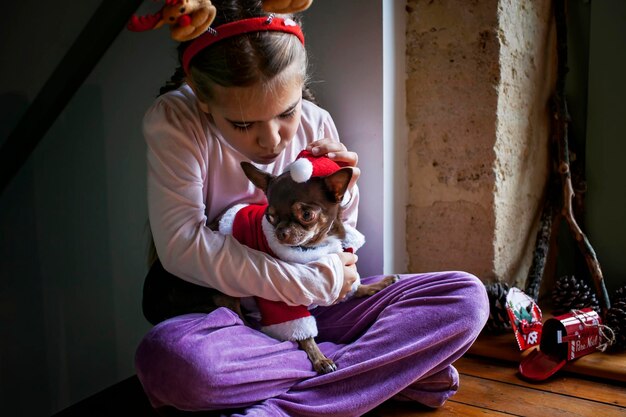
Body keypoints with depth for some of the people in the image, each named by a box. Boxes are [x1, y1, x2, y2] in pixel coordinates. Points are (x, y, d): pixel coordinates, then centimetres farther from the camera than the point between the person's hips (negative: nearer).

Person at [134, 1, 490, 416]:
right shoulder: (172, 121, -13)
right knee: (167, 357, -39)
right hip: (226, 315, -3)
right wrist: (316, 281, -21)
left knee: (466, 296, -11)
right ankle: (383, 369, -19)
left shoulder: (315, 124, -3)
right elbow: (183, 245, -21)